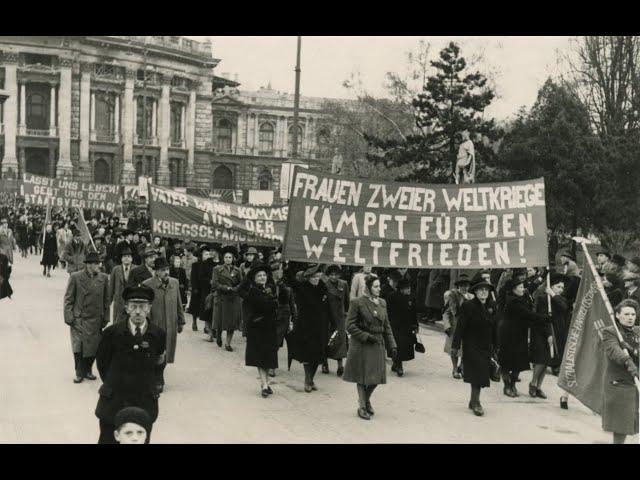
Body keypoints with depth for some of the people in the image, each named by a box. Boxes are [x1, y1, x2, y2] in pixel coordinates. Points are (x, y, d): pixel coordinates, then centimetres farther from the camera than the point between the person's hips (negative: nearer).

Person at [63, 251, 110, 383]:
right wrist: (69, 317, -6)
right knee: (78, 347, -6)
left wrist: (105, 318, 7)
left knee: (93, 347, 5)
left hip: (95, 320, 3)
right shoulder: (75, 277, -5)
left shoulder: (103, 278, 3)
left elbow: (106, 299, 10)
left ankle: (87, 371, 23)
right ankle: (79, 373, 8)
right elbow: (68, 299, -1)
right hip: (79, 318, -3)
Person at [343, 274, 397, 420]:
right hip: (361, 346, -5)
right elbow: (350, 326, -11)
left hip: (378, 345, 5)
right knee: (362, 377, 2)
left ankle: (366, 400, 33)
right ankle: (362, 407, 17)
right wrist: (367, 337, -16)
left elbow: (387, 326, 12)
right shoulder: (357, 303, -10)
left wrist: (392, 346, 5)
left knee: (377, 377, 7)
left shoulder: (382, 303, 8)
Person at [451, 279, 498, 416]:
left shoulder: (491, 306, 5)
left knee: (481, 375, 9)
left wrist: (495, 346, 13)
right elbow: (460, 327, -11)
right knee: (477, 374, -8)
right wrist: (455, 346, -12)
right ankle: (476, 402, 3)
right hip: (471, 346, -5)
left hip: (486, 347, 5)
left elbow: (494, 327, 11)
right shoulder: (468, 306, -11)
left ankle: (473, 401, 23)